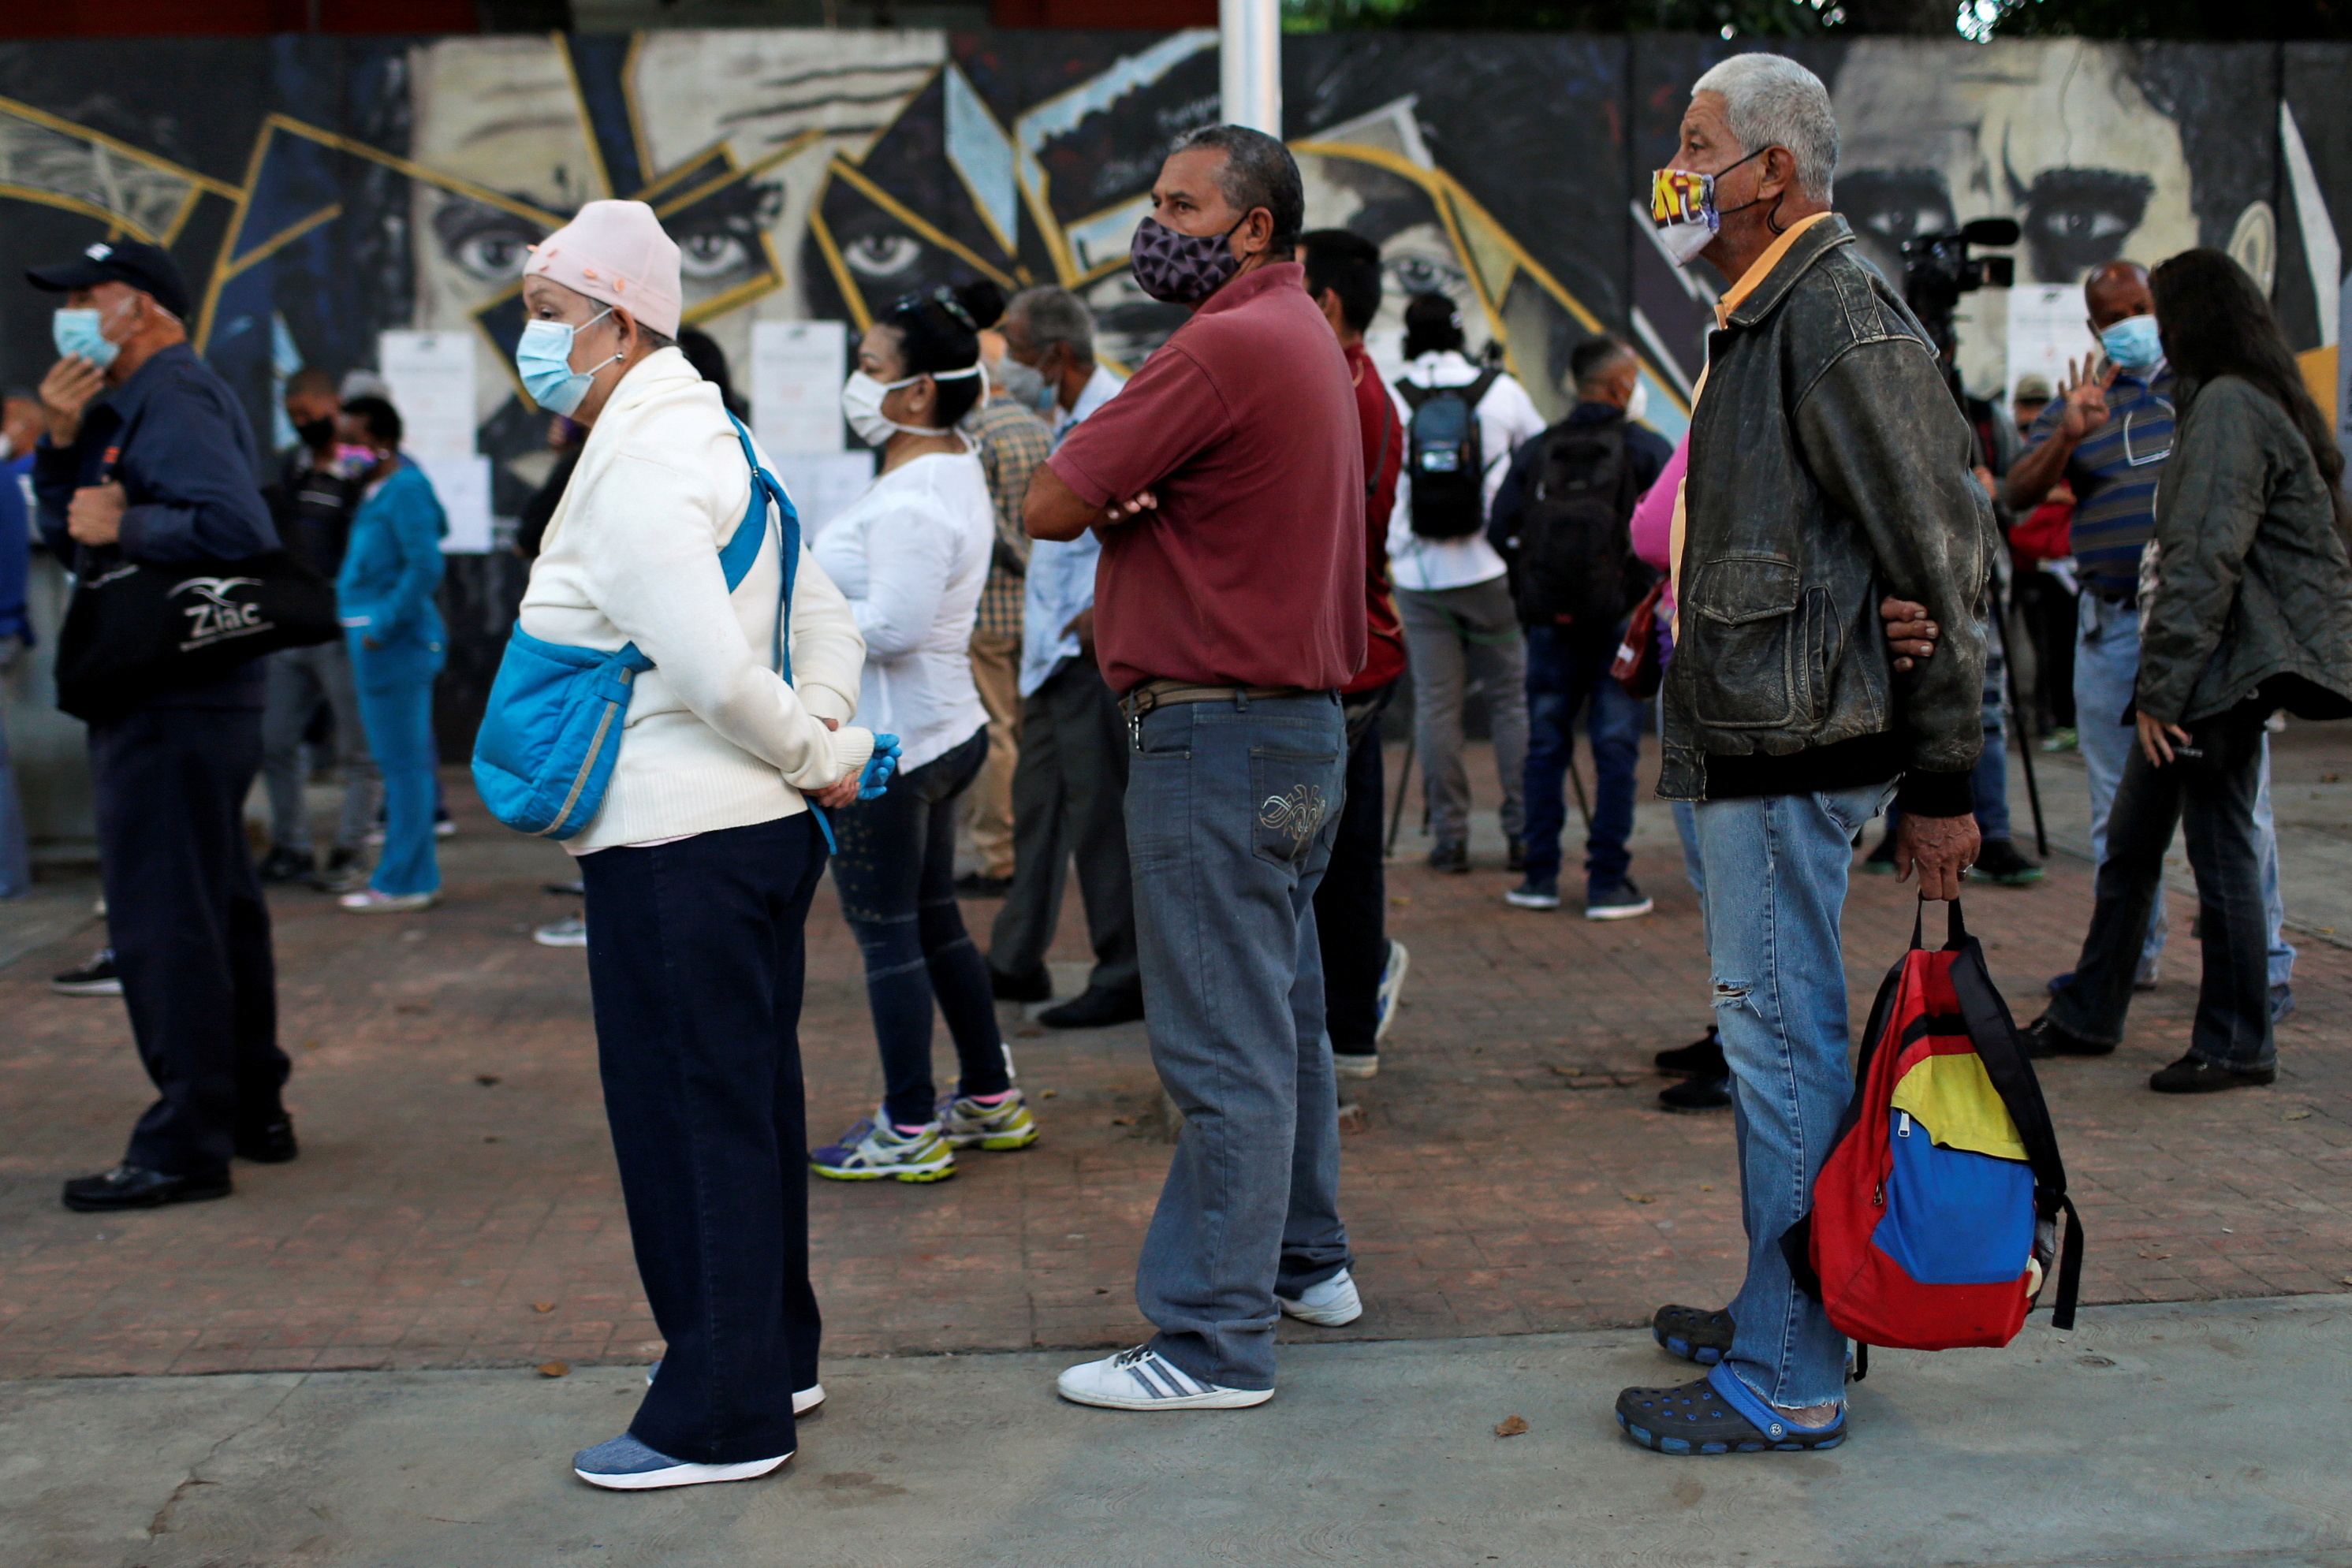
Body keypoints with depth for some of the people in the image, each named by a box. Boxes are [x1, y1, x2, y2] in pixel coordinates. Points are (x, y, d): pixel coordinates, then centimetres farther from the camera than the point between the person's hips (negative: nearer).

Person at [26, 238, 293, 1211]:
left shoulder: (175, 400, -12)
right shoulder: (132, 407, 21)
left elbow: (239, 527, -27)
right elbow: (71, 534, 18)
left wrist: (124, 525, -17)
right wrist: (62, 446, 4)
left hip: (173, 705, -11)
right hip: (180, 699, 11)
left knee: (163, 920, -8)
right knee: (216, 910, 17)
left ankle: (185, 1145, -3)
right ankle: (252, 1111, 28)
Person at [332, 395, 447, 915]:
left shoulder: (405, 489, -12)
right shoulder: (377, 488, 16)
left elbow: (426, 567, -20)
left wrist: (385, 626, -19)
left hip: (393, 641, -10)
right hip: (380, 640, 10)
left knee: (403, 762, -5)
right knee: (403, 761, 13)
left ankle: (403, 882, -1)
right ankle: (417, 874, 20)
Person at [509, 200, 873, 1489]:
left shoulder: (638, 471, -16)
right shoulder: (710, 443, 16)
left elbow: (715, 672, -24)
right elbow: (826, 619, 19)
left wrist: (821, 753, -10)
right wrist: (822, 736, 7)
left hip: (675, 848, -10)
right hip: (761, 832, 10)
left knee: (691, 1123, -1)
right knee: (749, 1105, 18)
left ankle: (721, 1417, 9)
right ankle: (775, 1359, 31)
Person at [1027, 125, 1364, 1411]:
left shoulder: (1228, 348, -17)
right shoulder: (1303, 336, 17)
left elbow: (1050, 507, -17)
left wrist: (1101, 479, 3)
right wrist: (1131, 483, -9)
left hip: (1217, 732, -11)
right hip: (1297, 724, 11)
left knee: (1223, 1047, -6)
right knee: (1282, 1016, 19)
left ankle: (1213, 1341, 0)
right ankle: (1304, 1260, 32)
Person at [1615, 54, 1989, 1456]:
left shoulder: (1838, 310, -14)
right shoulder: (1772, 314, 18)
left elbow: (1941, 546, -17)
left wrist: (1942, 777, -17)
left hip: (1788, 758, -11)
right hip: (1753, 747, 11)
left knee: (1784, 1043, -6)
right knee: (1774, 1038, 17)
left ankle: (1791, 1382, 3)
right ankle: (1780, 1316, 29)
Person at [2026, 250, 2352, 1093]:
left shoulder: (2228, 406, -16)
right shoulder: (2252, 400, 17)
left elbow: (2207, 558, -22)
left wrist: (2164, 683, -21)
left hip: (2226, 667, -10)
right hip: (2213, 666, 10)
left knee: (2221, 846, -2)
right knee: (2130, 840, 13)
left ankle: (2236, 1042, 9)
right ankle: (2087, 1015, 22)